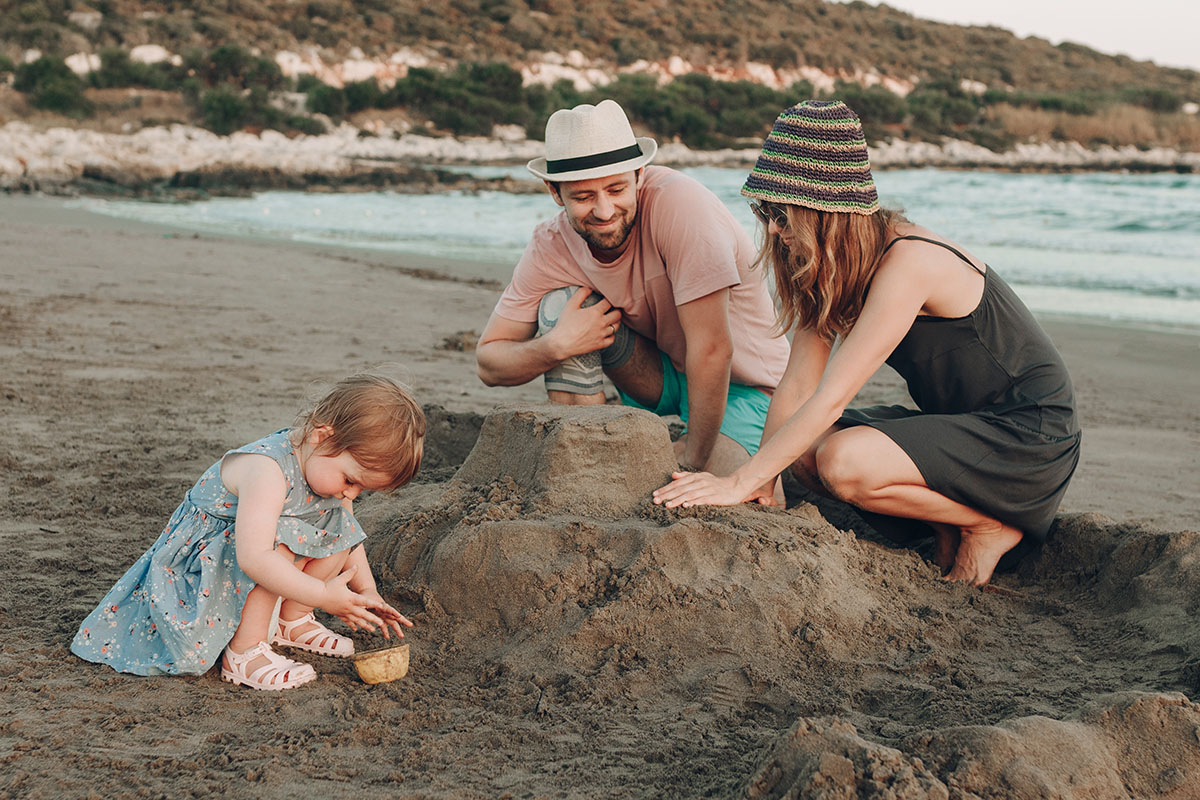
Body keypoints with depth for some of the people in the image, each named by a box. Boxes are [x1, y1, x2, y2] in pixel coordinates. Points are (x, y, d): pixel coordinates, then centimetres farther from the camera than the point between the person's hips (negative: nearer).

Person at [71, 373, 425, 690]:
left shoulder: (329, 463, -7)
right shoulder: (266, 470, -35)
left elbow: (347, 537, 8)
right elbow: (253, 558, -45)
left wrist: (368, 593, -2)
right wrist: (322, 594, -41)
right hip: (198, 564, -8)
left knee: (336, 524, -6)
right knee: (281, 540, -33)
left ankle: (291, 621, 7)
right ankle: (243, 653, -23)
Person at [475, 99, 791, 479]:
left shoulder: (678, 202, -32)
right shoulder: (550, 247, -15)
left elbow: (712, 349, -30)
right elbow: (489, 364, -10)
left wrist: (696, 458, -23)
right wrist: (556, 346, -30)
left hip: (739, 382, -4)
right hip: (657, 374, 4)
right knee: (561, 305, -21)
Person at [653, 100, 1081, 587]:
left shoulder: (907, 263, -26)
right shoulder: (829, 266, 1)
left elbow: (830, 397, -29)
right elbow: (797, 386, -3)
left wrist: (743, 482, -27)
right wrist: (762, 483, -11)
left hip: (1029, 436, -9)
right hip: (960, 420, 9)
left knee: (844, 461, -27)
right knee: (803, 447, -4)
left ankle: (992, 527, -5)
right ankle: (946, 526, 7)